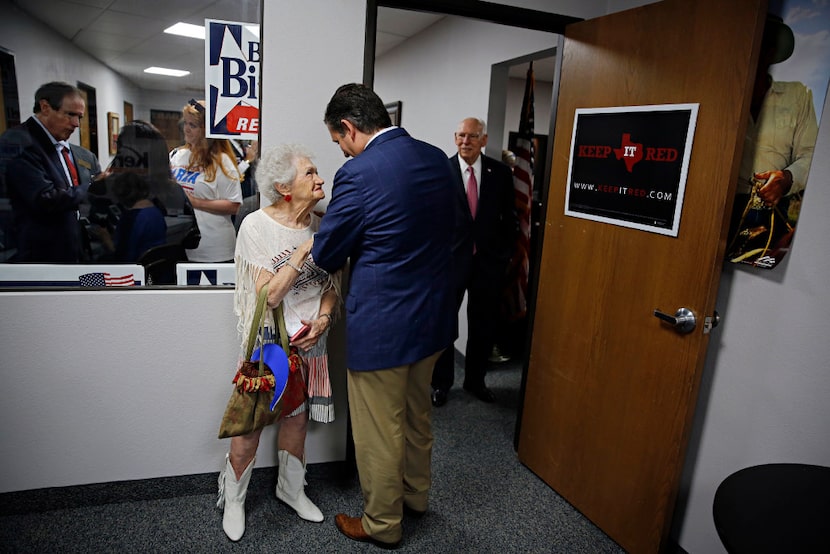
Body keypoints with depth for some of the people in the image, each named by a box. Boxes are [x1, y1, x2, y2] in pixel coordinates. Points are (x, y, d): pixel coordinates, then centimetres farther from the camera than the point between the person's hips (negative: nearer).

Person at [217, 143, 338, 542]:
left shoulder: (321, 224, -3)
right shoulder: (257, 226, -14)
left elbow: (330, 286, 4)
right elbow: (270, 295, -20)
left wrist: (322, 319, -14)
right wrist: (305, 250, -26)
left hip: (310, 340, 4)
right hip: (269, 340, -4)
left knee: (297, 417, 16)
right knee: (251, 422, 5)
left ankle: (291, 489, 39)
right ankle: (233, 498, 31)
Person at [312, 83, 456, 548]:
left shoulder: (359, 174, -21)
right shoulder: (438, 160, 1)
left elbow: (326, 256, -11)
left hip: (382, 324, -7)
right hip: (434, 315, 8)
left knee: (379, 432, 13)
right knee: (417, 416, 26)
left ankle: (382, 524, 33)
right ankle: (416, 494, 47)